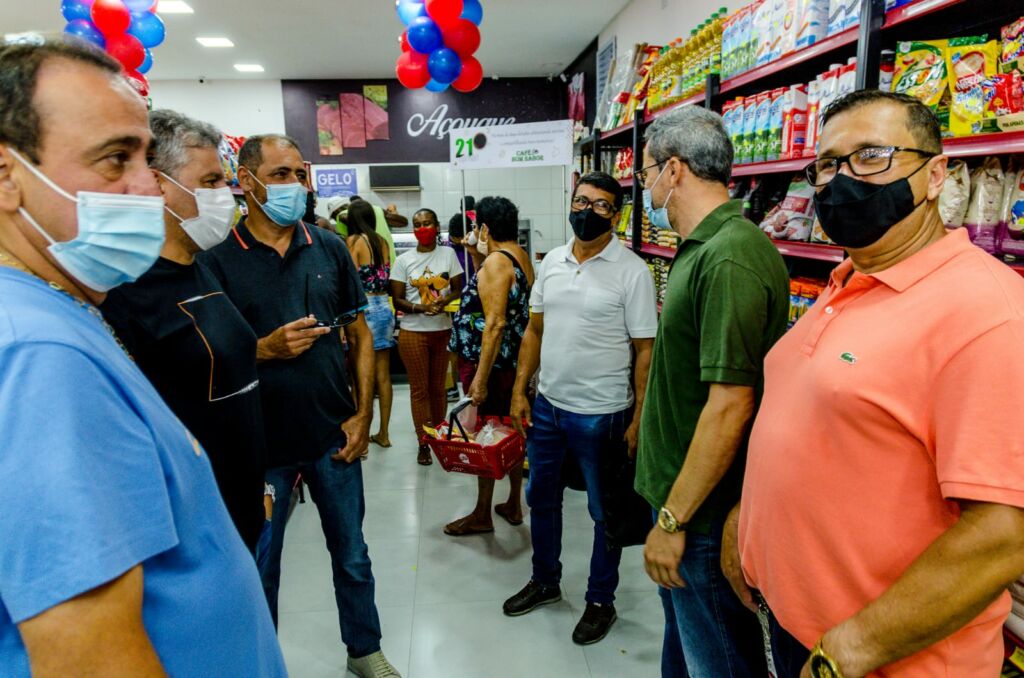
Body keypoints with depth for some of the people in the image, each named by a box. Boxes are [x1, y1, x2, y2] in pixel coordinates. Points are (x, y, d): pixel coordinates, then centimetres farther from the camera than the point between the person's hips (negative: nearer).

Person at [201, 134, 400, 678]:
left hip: (334, 438, 3)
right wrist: (265, 350, -21)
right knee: (260, 567, 17)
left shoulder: (330, 249, 2)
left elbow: (360, 334, 6)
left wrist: (363, 414, -1)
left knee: (352, 555, 17)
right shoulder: (217, 261, -7)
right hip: (260, 445, -2)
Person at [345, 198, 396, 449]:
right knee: (383, 375, 10)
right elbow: (386, 276, 11)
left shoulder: (354, 241, -7)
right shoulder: (382, 241, 8)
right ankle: (383, 433, 20)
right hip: (384, 307, 6)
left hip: (364, 309, -6)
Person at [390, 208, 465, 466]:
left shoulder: (448, 254, 5)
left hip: (443, 330, 1)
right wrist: (419, 308, -19)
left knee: (438, 387, 10)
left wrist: (444, 302, -15)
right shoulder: (404, 260, 0)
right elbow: (397, 300, -1)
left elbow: (458, 289, 5)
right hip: (413, 332, -1)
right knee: (419, 389, 4)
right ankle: (423, 444, 13)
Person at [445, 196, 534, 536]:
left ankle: (482, 515, 17)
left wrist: (480, 378, -24)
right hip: (515, 362, 9)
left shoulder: (496, 263, -18)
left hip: (491, 363, -9)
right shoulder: (521, 256, 9)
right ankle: (514, 505, 30)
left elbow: (495, 324, -25)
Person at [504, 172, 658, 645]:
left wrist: (640, 420, -14)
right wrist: (519, 392, 6)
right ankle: (545, 581, 43)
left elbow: (645, 350, -11)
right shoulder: (551, 261, 5)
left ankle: (601, 601, 33)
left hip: (601, 415, -5)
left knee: (605, 513, 12)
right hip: (547, 406, 6)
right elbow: (535, 330, 10)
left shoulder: (631, 272, -12)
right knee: (541, 498, 20)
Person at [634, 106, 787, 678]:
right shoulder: (703, 249, 9)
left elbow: (730, 406, -28)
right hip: (683, 497, 9)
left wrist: (673, 519, -20)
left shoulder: (730, 259, -24)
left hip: (709, 517, -9)